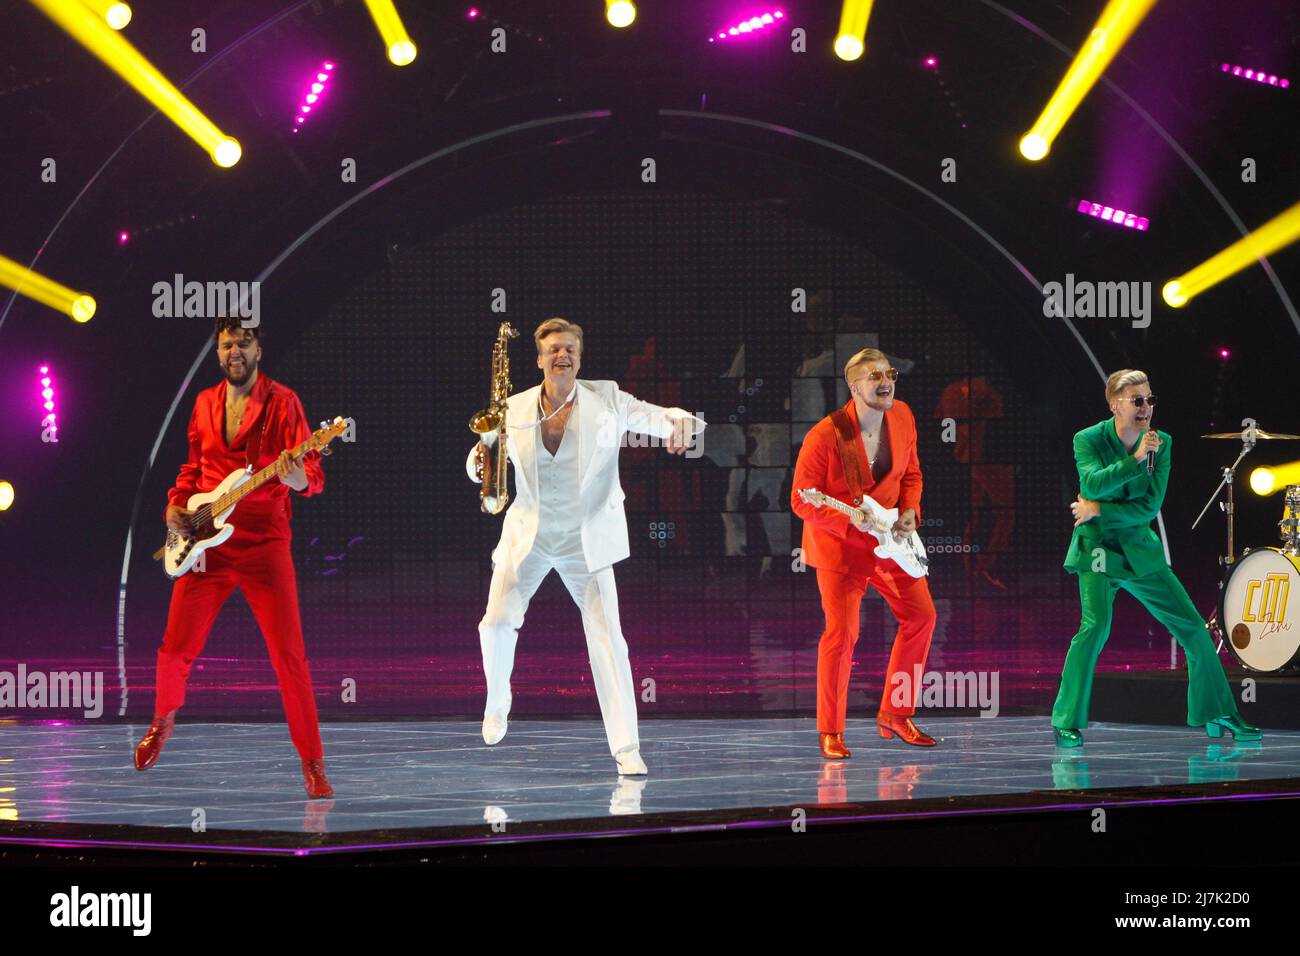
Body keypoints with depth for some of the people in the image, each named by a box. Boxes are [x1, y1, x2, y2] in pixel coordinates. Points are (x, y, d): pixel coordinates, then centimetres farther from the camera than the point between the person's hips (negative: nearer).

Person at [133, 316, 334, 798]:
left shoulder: (282, 402, -3)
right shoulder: (205, 404, 12)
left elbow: (311, 469, -11)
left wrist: (300, 479, -34)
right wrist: (176, 504, 6)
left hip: (264, 543, -4)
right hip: (205, 543, 4)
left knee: (289, 655, -10)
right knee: (175, 651, 3)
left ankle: (313, 763, -2)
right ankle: (165, 717, 35)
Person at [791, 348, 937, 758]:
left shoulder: (902, 417, -3)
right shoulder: (825, 436, -22)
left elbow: (911, 474, 12)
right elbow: (801, 500, -16)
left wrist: (909, 512, -6)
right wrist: (851, 521, -25)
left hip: (889, 539, 6)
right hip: (838, 544, -6)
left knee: (921, 616, 4)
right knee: (842, 631, -12)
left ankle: (894, 713, 18)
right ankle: (830, 732, 0)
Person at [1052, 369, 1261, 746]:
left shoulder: (1161, 443, 1)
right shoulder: (1088, 440, -6)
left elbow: (1151, 505, -7)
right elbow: (1091, 483, -25)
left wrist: (1099, 510, -13)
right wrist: (1135, 459, -29)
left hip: (1141, 550, 4)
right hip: (1098, 547, -4)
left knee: (1193, 627, 3)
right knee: (1096, 624, -25)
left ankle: (1219, 715, 17)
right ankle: (1067, 722, -16)